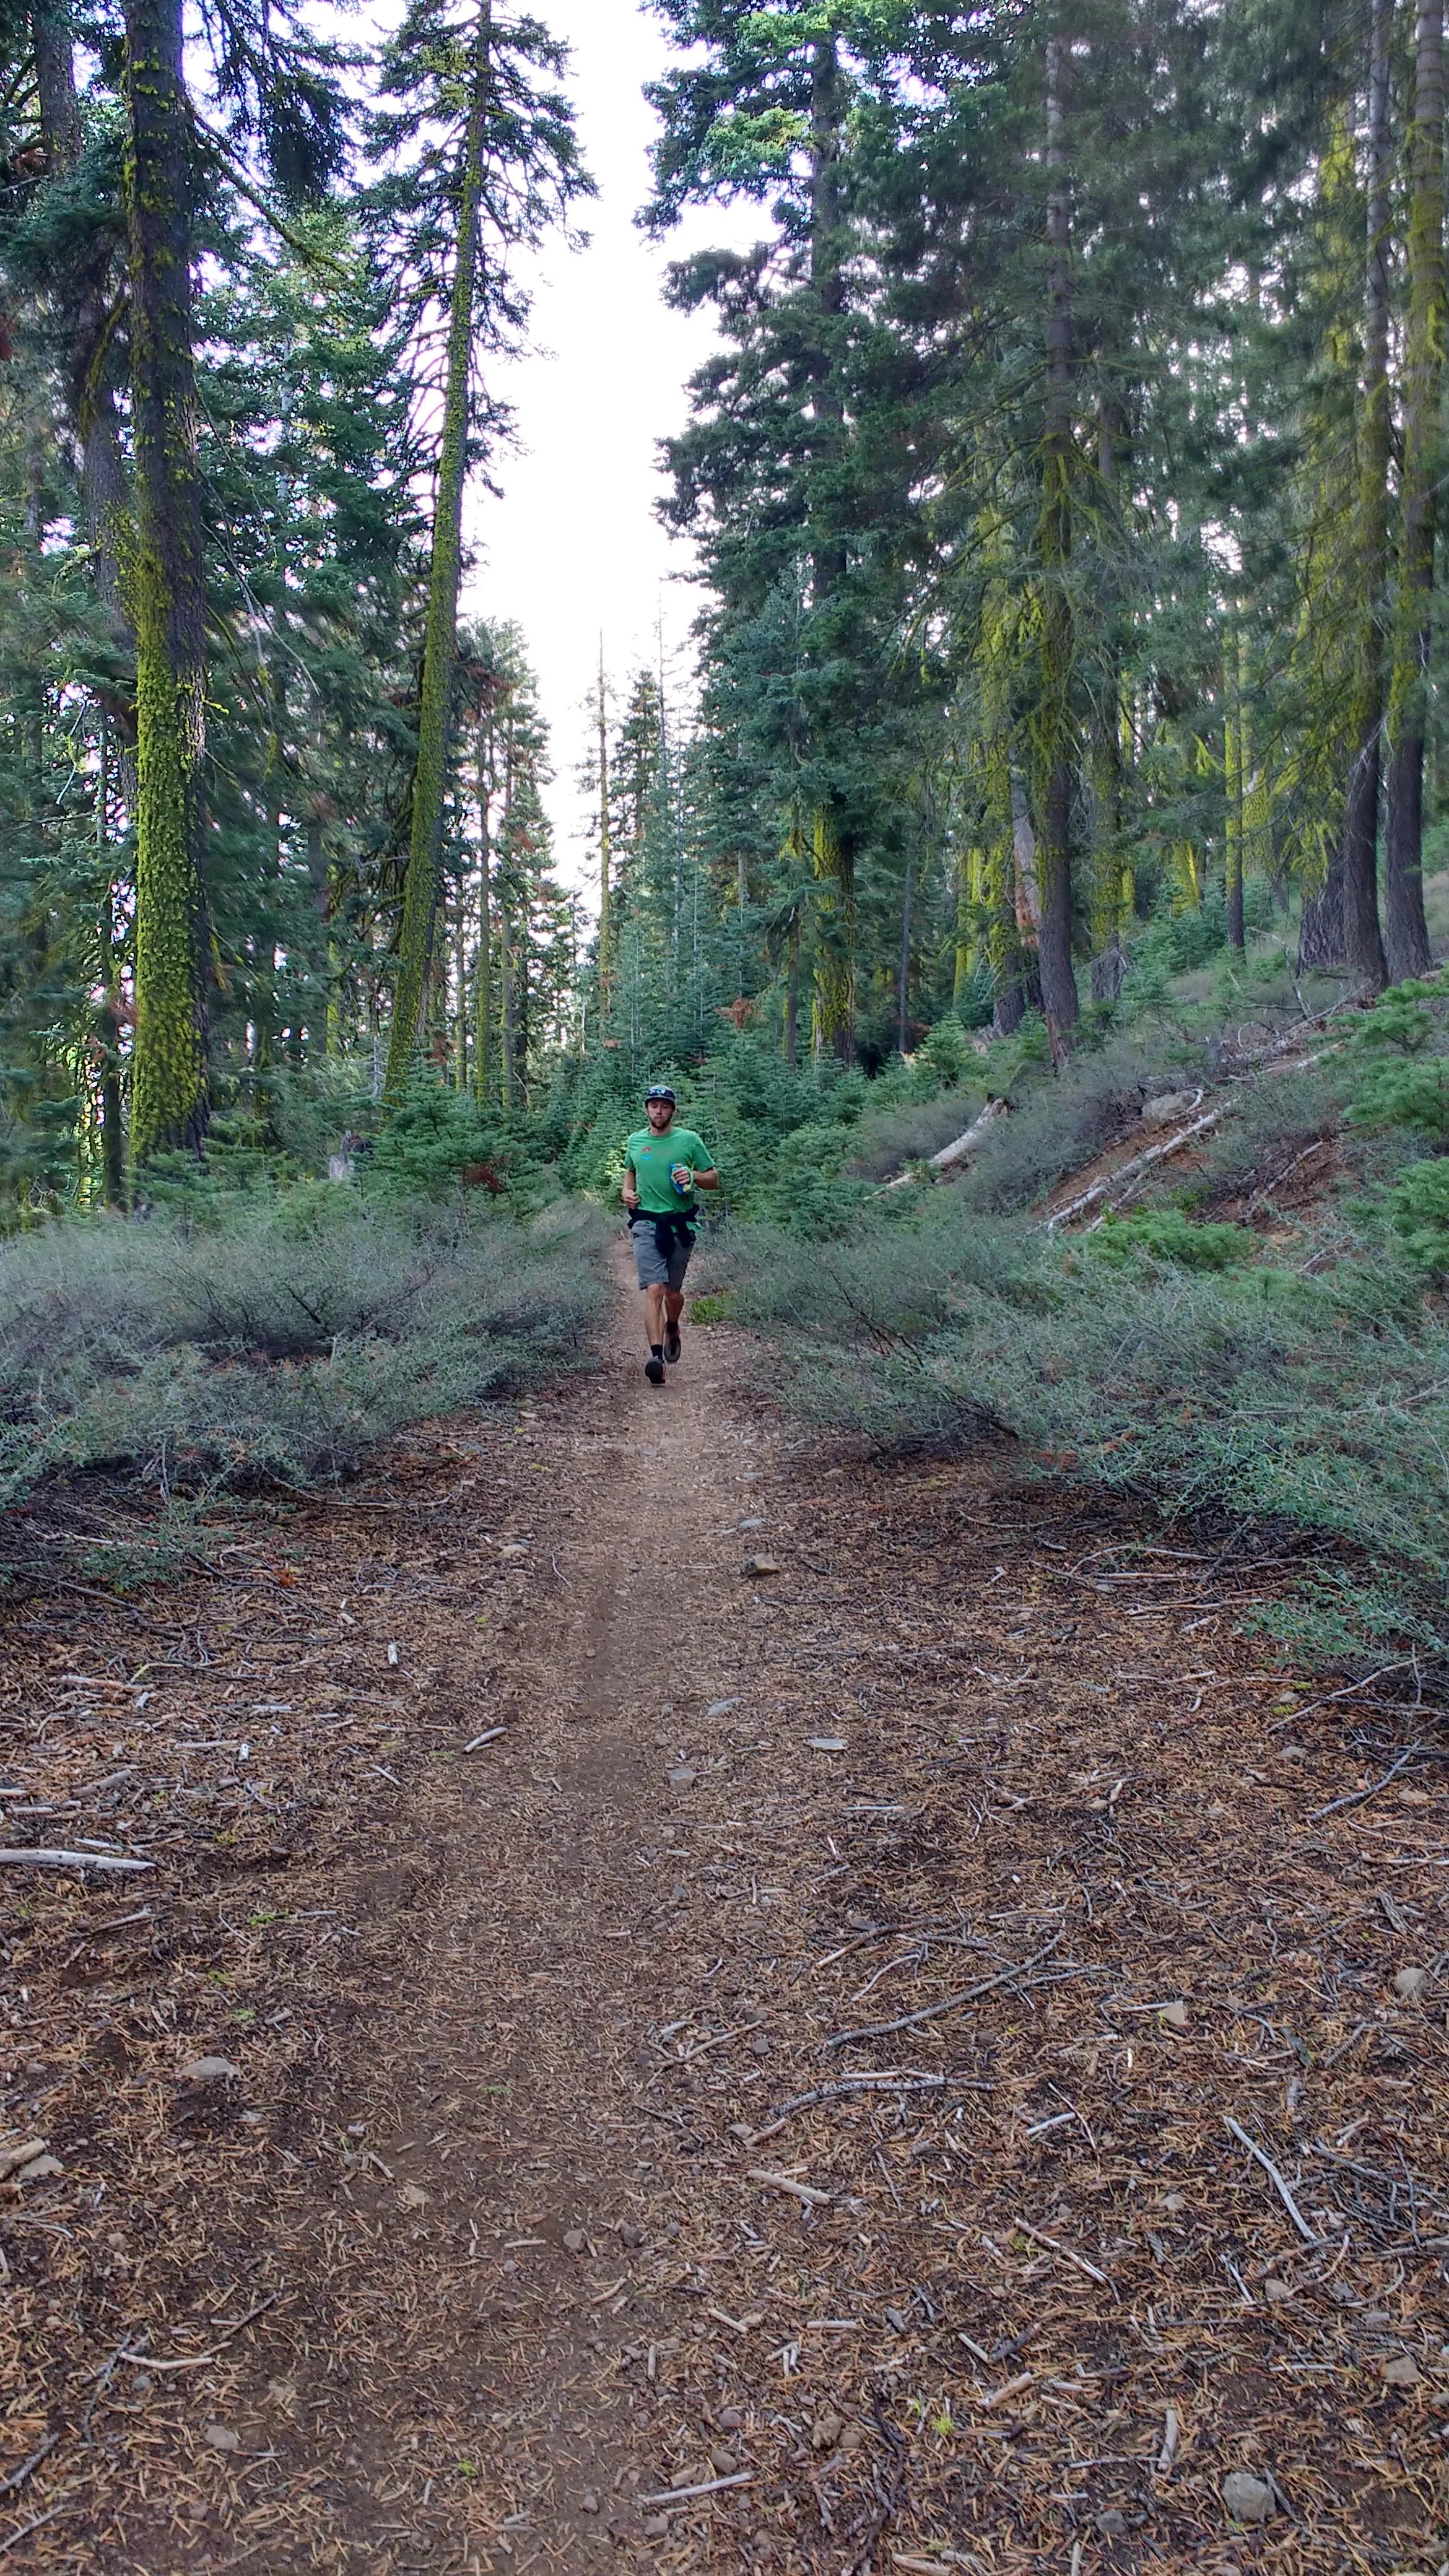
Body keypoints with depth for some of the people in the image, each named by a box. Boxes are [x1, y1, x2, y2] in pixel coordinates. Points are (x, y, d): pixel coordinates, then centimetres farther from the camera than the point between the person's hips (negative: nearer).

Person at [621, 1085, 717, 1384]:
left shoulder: (690, 1140, 0)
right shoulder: (635, 1141, 8)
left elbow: (713, 1179, 5)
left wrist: (693, 1175, -16)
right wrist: (626, 1192, 9)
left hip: (680, 1225, 0)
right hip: (647, 1224, 0)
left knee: (673, 1292, 11)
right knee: (654, 1290, -16)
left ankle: (672, 1329, 45)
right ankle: (656, 1356, -24)